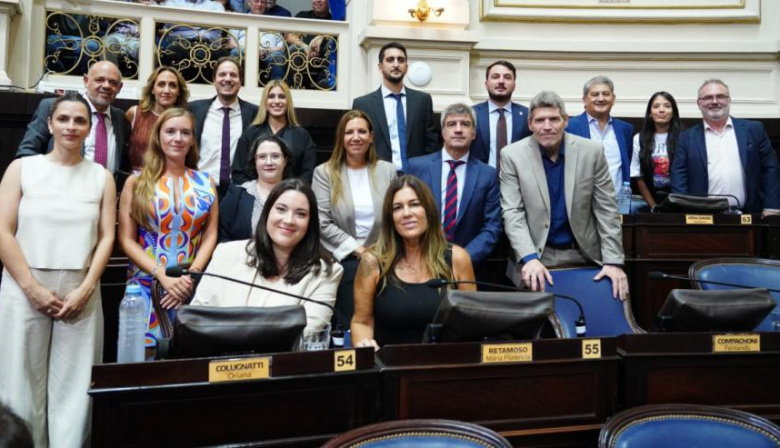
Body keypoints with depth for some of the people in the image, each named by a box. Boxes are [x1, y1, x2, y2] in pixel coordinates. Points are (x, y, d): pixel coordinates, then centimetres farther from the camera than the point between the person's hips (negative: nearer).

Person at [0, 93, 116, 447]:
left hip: (80, 293, 1)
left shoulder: (101, 177, 7)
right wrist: (32, 287, -9)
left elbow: (106, 238, 3)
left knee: (73, 385, 2)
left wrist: (85, 289, -8)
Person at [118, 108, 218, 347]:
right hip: (146, 286, -1)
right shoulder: (137, 182, 3)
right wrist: (163, 276, -12)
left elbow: (210, 236, 4)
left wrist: (191, 276, -10)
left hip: (191, 288, 1)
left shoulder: (206, 183, 7)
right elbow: (126, 239, -1)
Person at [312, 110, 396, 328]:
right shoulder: (324, 172, 4)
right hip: (344, 261, -2)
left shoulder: (387, 170, 11)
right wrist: (357, 249, -9)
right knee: (352, 325, -19)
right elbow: (322, 223, -4)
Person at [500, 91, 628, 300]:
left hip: (584, 255, 1)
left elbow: (606, 210, -1)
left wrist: (613, 260, -9)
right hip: (536, 254, -1)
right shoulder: (512, 155, -6)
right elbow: (512, 212, -9)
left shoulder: (592, 152, -3)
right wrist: (530, 258, -22)